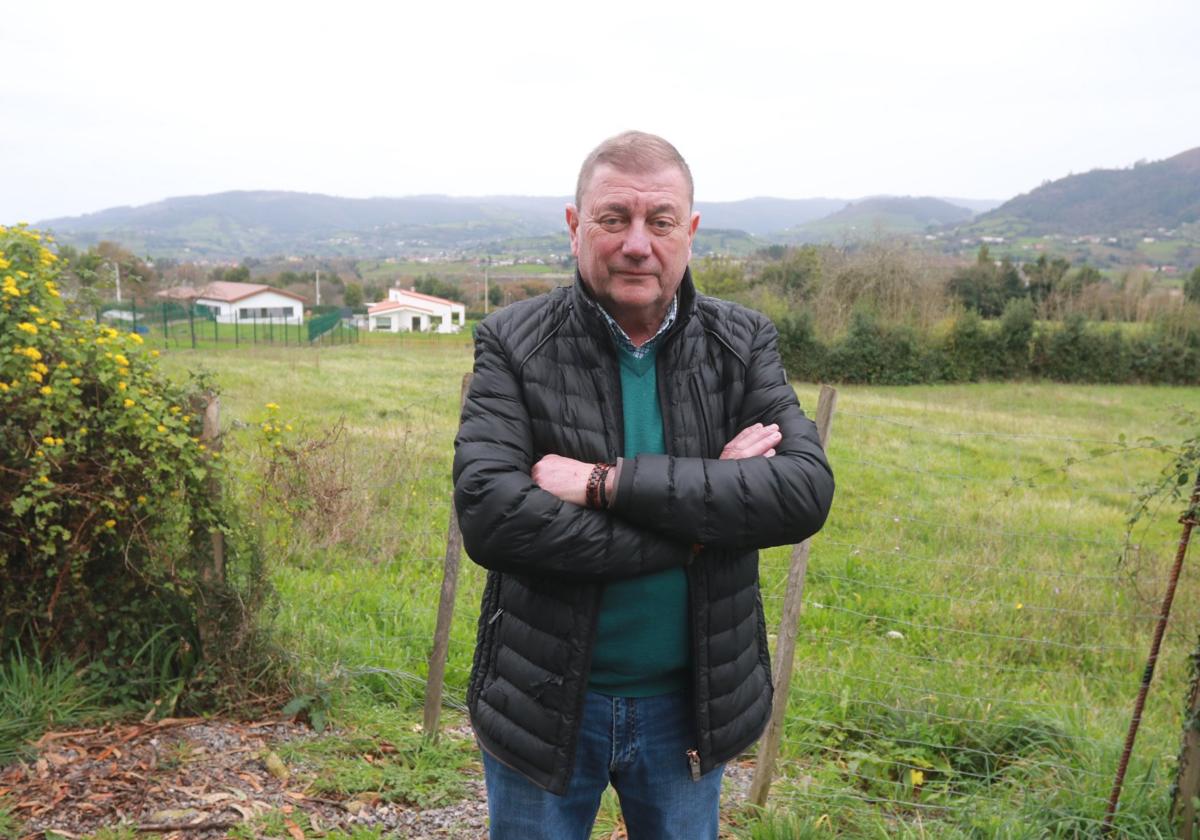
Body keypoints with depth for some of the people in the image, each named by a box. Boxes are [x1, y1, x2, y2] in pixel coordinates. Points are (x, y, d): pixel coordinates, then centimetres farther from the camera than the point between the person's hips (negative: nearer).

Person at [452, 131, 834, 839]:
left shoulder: (743, 343, -3)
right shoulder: (514, 344, -10)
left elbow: (807, 490, -18)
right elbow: (487, 516, -23)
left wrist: (609, 482, -26)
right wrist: (698, 519, -22)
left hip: (688, 704, 2)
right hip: (545, 702, -1)